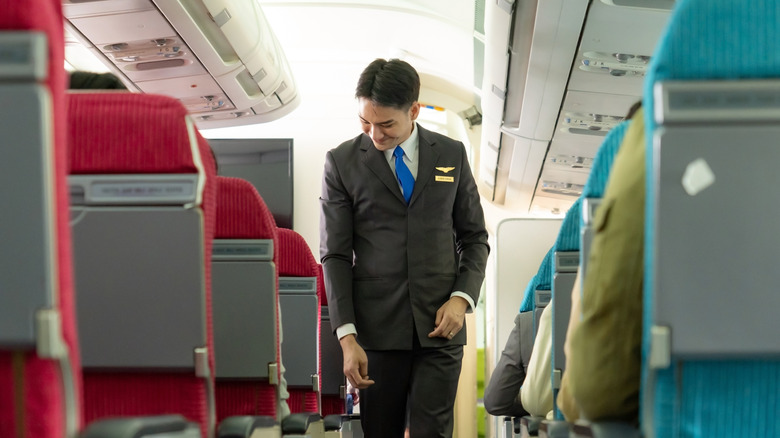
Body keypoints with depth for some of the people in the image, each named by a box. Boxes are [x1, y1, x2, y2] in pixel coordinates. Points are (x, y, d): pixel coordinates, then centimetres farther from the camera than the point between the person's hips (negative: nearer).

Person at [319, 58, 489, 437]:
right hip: (376, 327, -1)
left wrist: (462, 298, -3)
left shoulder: (452, 154, 9)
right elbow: (335, 256, 1)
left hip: (439, 325, 1)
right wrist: (347, 336, -8)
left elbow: (475, 237, 14)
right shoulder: (341, 162, 3)